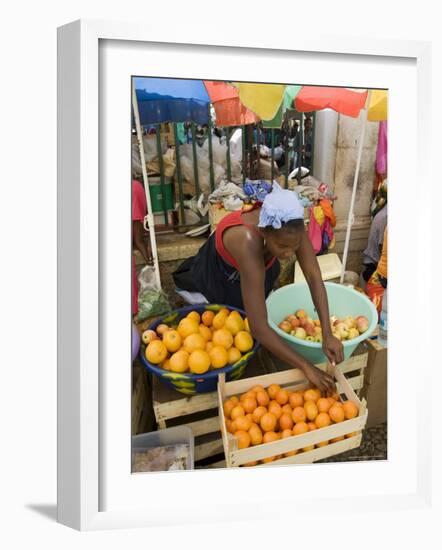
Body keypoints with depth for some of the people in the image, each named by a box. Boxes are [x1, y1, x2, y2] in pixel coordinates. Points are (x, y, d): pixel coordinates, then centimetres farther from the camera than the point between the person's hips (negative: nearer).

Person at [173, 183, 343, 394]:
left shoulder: (290, 225, -38)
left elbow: (314, 276, -32)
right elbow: (259, 328, -52)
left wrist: (327, 334, -42)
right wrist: (307, 367, -50)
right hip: (220, 275, -4)